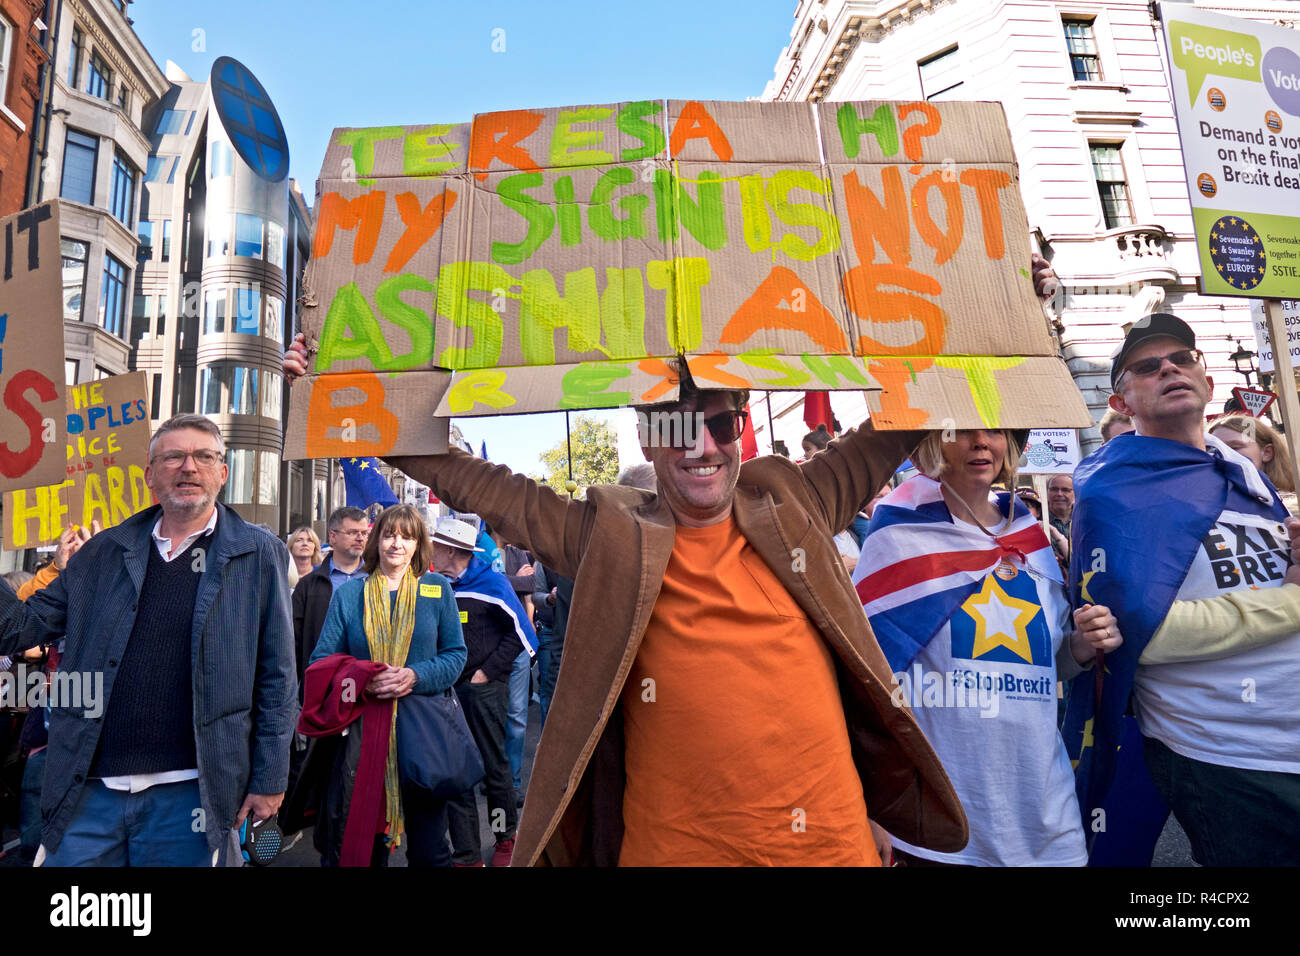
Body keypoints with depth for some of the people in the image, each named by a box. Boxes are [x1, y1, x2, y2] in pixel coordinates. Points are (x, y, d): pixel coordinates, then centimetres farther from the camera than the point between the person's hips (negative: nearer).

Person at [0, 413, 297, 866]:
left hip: (187, 795, -3)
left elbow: (276, 678, -4)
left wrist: (269, 778, -4)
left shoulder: (260, 555, -4)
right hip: (87, 791, 3)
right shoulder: (104, 551, 7)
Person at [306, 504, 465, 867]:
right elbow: (322, 660, 3)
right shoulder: (349, 592, 6)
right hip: (363, 728, 1)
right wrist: (362, 681, -16)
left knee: (428, 843, 9)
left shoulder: (438, 588, 4)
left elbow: (456, 653, 4)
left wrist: (415, 676, -14)